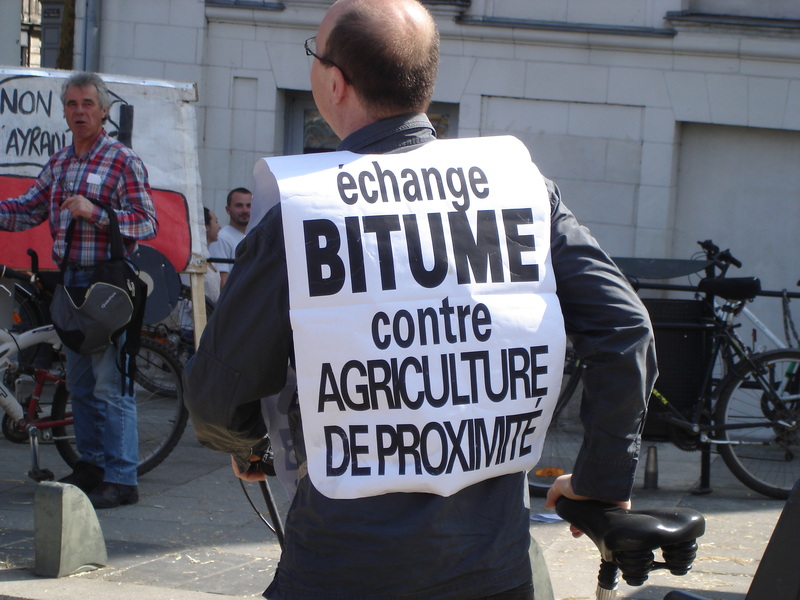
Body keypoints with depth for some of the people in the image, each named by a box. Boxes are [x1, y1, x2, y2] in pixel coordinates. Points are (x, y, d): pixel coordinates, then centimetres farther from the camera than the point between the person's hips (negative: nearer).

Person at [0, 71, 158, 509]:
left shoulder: (123, 161, -6)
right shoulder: (58, 164, 14)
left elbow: (147, 224, -11)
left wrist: (94, 213, -22)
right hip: (69, 283, 7)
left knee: (110, 385, -9)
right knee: (78, 383, 13)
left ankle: (121, 480, -7)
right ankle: (91, 465, 24)